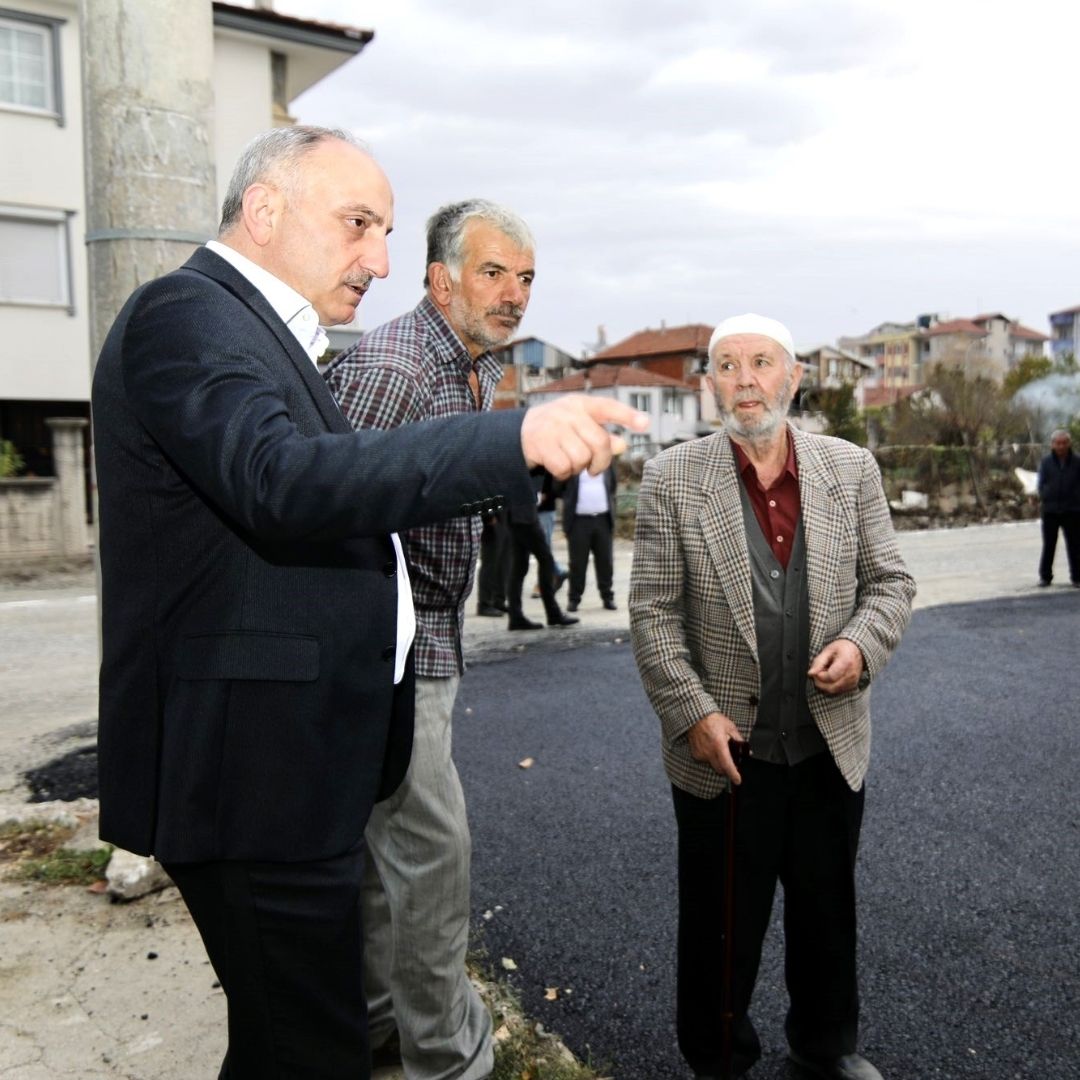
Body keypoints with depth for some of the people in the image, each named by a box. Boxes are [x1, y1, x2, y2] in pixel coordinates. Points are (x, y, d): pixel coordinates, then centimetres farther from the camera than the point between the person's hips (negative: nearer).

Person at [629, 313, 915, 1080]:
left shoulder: (852, 469, 1)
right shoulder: (672, 479, -7)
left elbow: (891, 580, 5)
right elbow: (653, 612, -8)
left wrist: (861, 642, -15)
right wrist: (693, 714, -15)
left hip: (831, 747, 3)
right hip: (724, 750, -2)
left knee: (828, 911, 22)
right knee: (721, 927, 14)